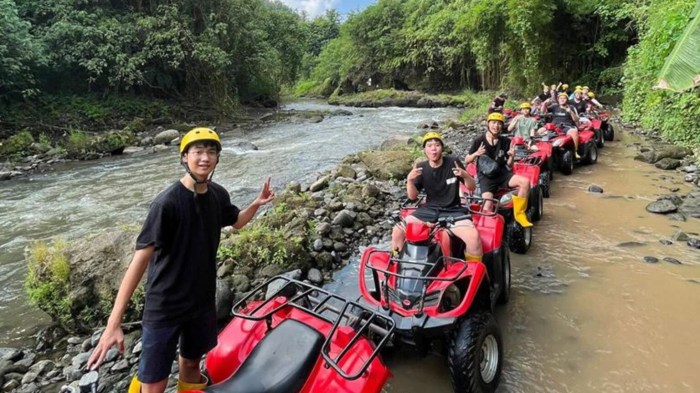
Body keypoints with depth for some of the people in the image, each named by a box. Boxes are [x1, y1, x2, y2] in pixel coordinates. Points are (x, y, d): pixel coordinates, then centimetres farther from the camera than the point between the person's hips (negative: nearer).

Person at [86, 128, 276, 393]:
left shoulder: (218, 196, -4)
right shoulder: (167, 203, -23)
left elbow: (236, 222, 18)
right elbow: (140, 260, -25)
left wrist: (257, 204, -2)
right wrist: (113, 324, -27)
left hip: (202, 300, 6)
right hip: (164, 306, -5)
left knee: (191, 363, 23)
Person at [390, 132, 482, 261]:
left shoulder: (453, 162, -5)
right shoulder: (421, 168, 2)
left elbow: (472, 188, 0)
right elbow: (412, 196, 1)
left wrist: (465, 175, -22)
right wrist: (410, 180, -19)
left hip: (452, 211, -2)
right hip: (429, 210, 3)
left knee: (473, 237, -31)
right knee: (398, 231, -16)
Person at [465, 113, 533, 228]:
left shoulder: (506, 142, 2)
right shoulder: (479, 141, -6)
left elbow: (509, 165, 7)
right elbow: (466, 160, 0)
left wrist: (511, 157, -15)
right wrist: (476, 154, -20)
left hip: (502, 173, 4)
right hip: (485, 176, -3)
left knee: (525, 182, -20)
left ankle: (519, 214, -6)